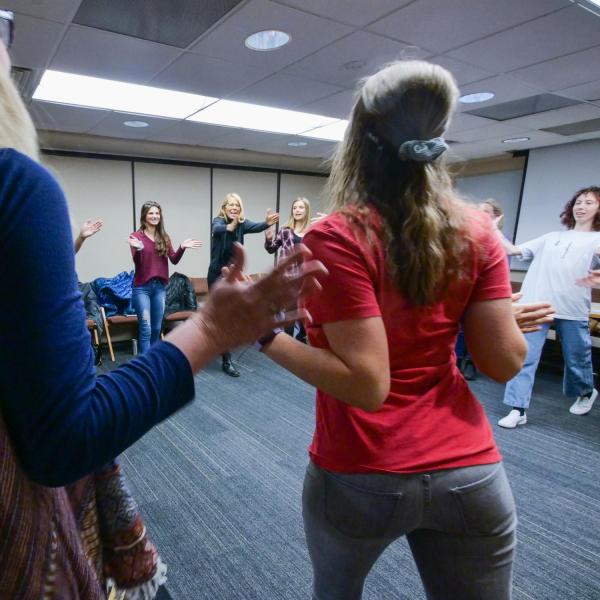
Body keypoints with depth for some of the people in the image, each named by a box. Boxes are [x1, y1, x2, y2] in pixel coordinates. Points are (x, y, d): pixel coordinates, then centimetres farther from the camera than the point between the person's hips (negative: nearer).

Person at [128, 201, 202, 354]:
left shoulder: (164, 238, 9)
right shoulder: (136, 236, -4)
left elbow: (174, 260, 3)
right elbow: (137, 262, -14)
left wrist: (182, 247, -13)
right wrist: (138, 249, -34)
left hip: (160, 286, 5)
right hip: (142, 287, -5)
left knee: (156, 329, 12)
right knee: (145, 330, -5)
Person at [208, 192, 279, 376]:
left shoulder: (242, 223, -2)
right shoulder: (218, 221, -11)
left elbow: (255, 227, -25)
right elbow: (218, 229, -36)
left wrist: (267, 223, -49)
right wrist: (230, 226, -60)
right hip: (217, 274, -4)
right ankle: (226, 360, 0)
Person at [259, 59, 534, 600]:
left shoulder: (337, 237, -19)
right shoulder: (476, 231, -5)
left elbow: (367, 384, -23)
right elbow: (504, 364, -4)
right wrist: (509, 308, 13)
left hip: (362, 476, -2)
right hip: (471, 472, 3)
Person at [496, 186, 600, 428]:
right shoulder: (552, 236, 21)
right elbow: (515, 250, 16)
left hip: (573, 309, -2)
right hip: (536, 304, 2)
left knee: (577, 359, 13)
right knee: (524, 357, -7)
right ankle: (518, 409, -4)